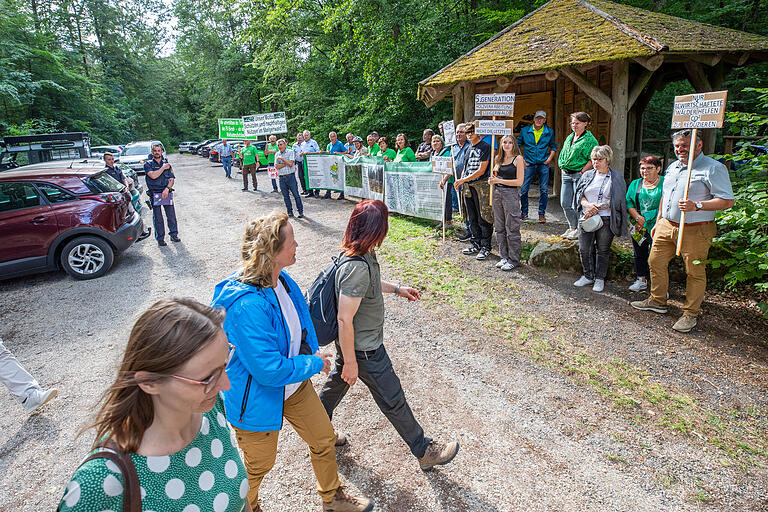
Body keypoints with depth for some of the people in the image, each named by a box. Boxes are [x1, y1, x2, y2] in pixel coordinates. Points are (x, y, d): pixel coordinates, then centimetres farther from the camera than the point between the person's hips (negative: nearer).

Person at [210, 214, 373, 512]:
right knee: (259, 465, 18)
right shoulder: (248, 306, -36)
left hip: (295, 386, 8)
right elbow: (270, 370, -33)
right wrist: (313, 363, -19)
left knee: (324, 439, 21)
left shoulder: (282, 280, -7)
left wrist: (313, 352, 2)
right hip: (259, 398, -8)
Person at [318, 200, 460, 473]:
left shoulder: (363, 256, -4)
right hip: (363, 351, -9)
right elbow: (344, 320, -29)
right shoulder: (357, 268, -34)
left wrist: (397, 289, 20)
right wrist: (350, 362, -20)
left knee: (338, 381, 28)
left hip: (350, 344, 9)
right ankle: (424, 451, 28)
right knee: (393, 401, 8)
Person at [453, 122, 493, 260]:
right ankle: (476, 244, 23)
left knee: (483, 218, -3)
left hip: (481, 185, -7)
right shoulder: (469, 148, 17)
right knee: (472, 218, 12)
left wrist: (463, 180, -15)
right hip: (468, 186, 8)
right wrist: (460, 181, 10)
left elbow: (481, 170, -14)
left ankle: (486, 247, 5)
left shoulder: (485, 147, -7)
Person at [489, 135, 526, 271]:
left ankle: (514, 260, 6)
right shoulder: (499, 159, 13)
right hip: (497, 193, 7)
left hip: (511, 193, -7)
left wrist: (499, 180, -13)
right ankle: (504, 256, 20)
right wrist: (492, 180, 2)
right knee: (499, 227, 10)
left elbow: (519, 182, -11)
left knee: (511, 228, -3)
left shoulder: (518, 159, -5)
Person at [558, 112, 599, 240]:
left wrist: (582, 172, -16)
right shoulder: (569, 137, 16)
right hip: (566, 175, 7)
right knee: (565, 203, 7)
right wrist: (562, 169, 12)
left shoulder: (590, 139, -6)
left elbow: (592, 160, -13)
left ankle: (580, 229, 10)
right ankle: (573, 227, 22)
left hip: (580, 175, -7)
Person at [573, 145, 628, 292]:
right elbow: (579, 194, 8)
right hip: (586, 218, 3)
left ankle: (600, 279, 19)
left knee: (603, 250, 5)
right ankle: (587, 276, 20)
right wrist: (587, 205, -13)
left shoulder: (617, 178, 1)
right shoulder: (587, 175, 12)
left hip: (605, 219, -3)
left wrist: (597, 208, -17)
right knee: (584, 249, 3)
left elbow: (616, 201, -7)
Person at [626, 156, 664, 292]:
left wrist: (646, 219, -14)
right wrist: (638, 217, -12)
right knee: (639, 254, 13)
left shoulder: (665, 184, -2)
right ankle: (641, 280, 26)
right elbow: (628, 202, 4)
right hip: (638, 226, 5)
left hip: (656, 226, -4)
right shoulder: (635, 184, 12)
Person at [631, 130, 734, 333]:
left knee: (694, 272, 3)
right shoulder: (672, 167, 14)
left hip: (695, 231, -7)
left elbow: (727, 201, -14)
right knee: (656, 262, 12)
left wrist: (697, 206, -26)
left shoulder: (713, 168, -9)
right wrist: (658, 221, 22)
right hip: (667, 226, 7)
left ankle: (691, 314, 17)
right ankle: (657, 301, 30)